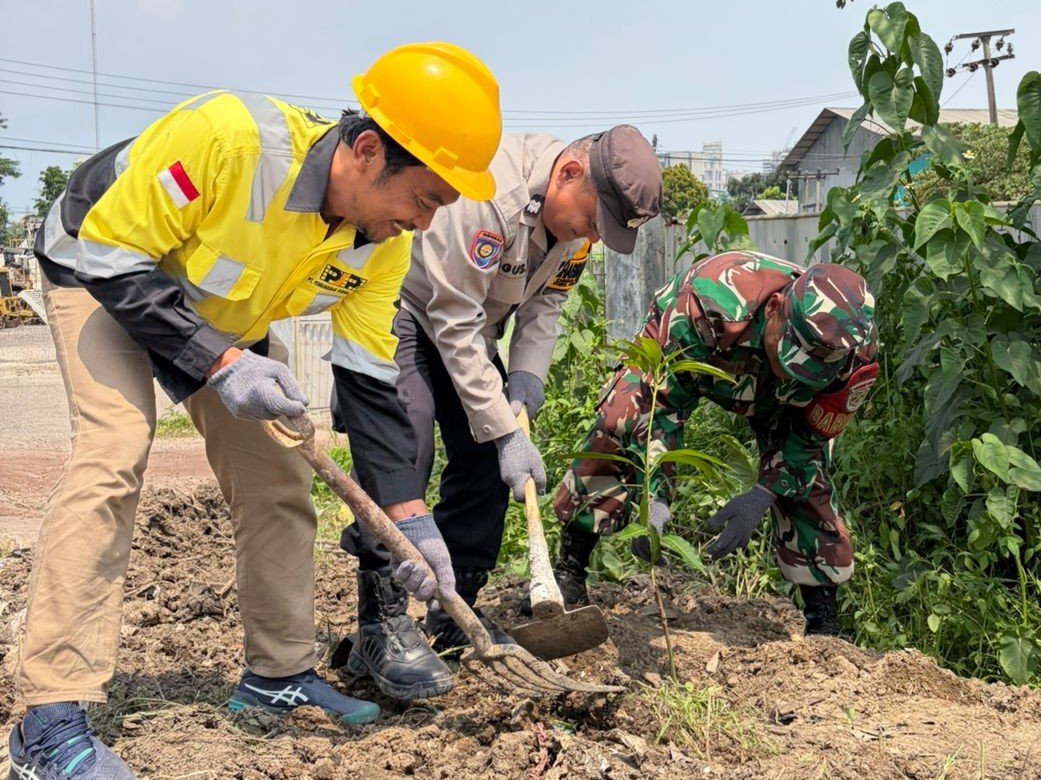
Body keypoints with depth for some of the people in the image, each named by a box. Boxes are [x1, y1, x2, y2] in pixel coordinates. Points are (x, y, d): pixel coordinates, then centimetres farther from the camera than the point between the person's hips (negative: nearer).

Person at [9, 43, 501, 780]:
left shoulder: (383, 244, -19)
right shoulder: (226, 137, -40)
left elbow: (369, 376, -11)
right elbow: (112, 256, -31)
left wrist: (407, 517, -14)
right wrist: (218, 361, -36)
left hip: (227, 315, 7)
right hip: (101, 271, -6)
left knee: (278, 478, 2)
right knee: (114, 453, -25)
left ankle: (279, 673, 18)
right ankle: (52, 720, -22)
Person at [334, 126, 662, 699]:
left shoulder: (582, 212, -9)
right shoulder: (489, 193, -35)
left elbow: (544, 304, 1)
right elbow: (456, 326, -32)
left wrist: (526, 381, -16)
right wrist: (505, 432, -30)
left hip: (465, 322, 8)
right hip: (393, 305, -8)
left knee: (487, 458, 1)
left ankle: (454, 618, 11)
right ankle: (380, 627, -18)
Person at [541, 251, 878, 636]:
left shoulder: (848, 351, -36)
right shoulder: (708, 304, -47)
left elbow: (808, 438, -20)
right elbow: (659, 403, -38)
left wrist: (762, 496, -35)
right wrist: (654, 497, -46)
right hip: (679, 357, -2)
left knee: (806, 483, -14)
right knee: (617, 429, -23)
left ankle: (824, 620, 3)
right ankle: (568, 571, -9)